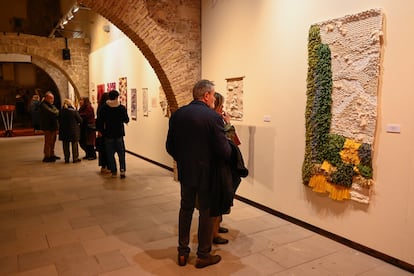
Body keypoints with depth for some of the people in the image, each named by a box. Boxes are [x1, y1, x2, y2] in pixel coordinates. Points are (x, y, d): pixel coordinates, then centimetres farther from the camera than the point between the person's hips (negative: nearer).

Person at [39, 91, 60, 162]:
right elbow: (52, 113, -23)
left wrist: (56, 113, -9)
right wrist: (57, 112, -8)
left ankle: (52, 155, 26)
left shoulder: (51, 105, 18)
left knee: (53, 141, 16)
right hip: (48, 127, -9)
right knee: (48, 142, -6)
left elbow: (57, 112, 13)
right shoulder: (43, 105, -12)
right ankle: (47, 157, 0)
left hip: (54, 126, 9)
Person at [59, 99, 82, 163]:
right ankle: (75, 158, 11)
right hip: (73, 130, -3)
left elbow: (59, 121, 7)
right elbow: (80, 120, -7)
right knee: (74, 144, 7)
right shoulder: (74, 111, -12)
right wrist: (77, 123, 14)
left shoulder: (61, 111, -3)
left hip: (64, 131, 3)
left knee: (65, 145, 10)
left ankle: (66, 159, 15)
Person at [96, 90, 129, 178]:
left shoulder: (104, 108, -5)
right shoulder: (122, 108, -5)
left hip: (108, 135, 0)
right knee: (121, 153, 10)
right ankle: (122, 170, -1)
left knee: (110, 154, 9)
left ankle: (113, 171, 11)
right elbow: (126, 120, 5)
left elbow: (100, 121, -3)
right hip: (119, 134, 0)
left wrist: (101, 131, 11)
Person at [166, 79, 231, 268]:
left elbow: (170, 146, 2)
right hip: (206, 172, -4)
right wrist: (229, 150, 4)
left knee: (185, 209, 19)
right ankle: (203, 255, 24)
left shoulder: (177, 114, -2)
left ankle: (183, 252, 28)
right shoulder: (213, 117, -17)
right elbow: (223, 150, -19)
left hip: (185, 171, 5)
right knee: (206, 212, 11)